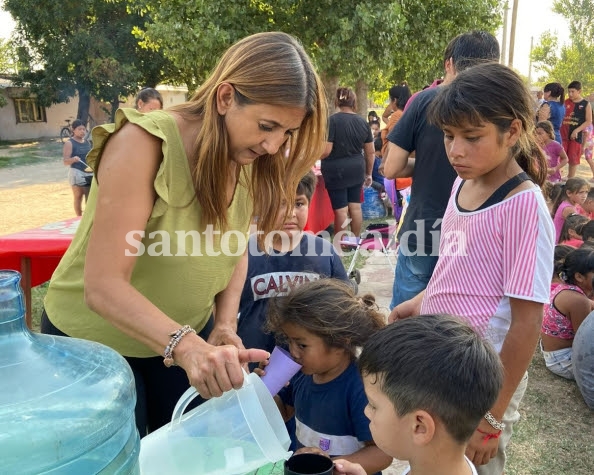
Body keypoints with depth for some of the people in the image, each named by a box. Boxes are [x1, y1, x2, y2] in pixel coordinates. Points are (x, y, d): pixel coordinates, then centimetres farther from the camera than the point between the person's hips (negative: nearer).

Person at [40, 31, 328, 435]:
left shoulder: (250, 160, -10)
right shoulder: (144, 143, -28)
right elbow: (103, 286, -33)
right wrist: (186, 347, -48)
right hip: (92, 340, -4)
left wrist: (225, 325, -12)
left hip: (185, 334, 5)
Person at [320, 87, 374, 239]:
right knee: (355, 206, 14)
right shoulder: (362, 122, 3)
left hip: (336, 170, -5)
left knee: (340, 209, 0)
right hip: (356, 169, 5)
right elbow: (370, 152, 7)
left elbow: (326, 150, -19)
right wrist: (368, 173, 19)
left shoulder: (332, 120, -14)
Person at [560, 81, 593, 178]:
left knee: (573, 159, 5)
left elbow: (589, 121, -4)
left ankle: (570, 179, 17)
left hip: (576, 136, -2)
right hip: (563, 134, 2)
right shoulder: (565, 102, 5)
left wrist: (577, 130, -15)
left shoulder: (586, 104, -2)